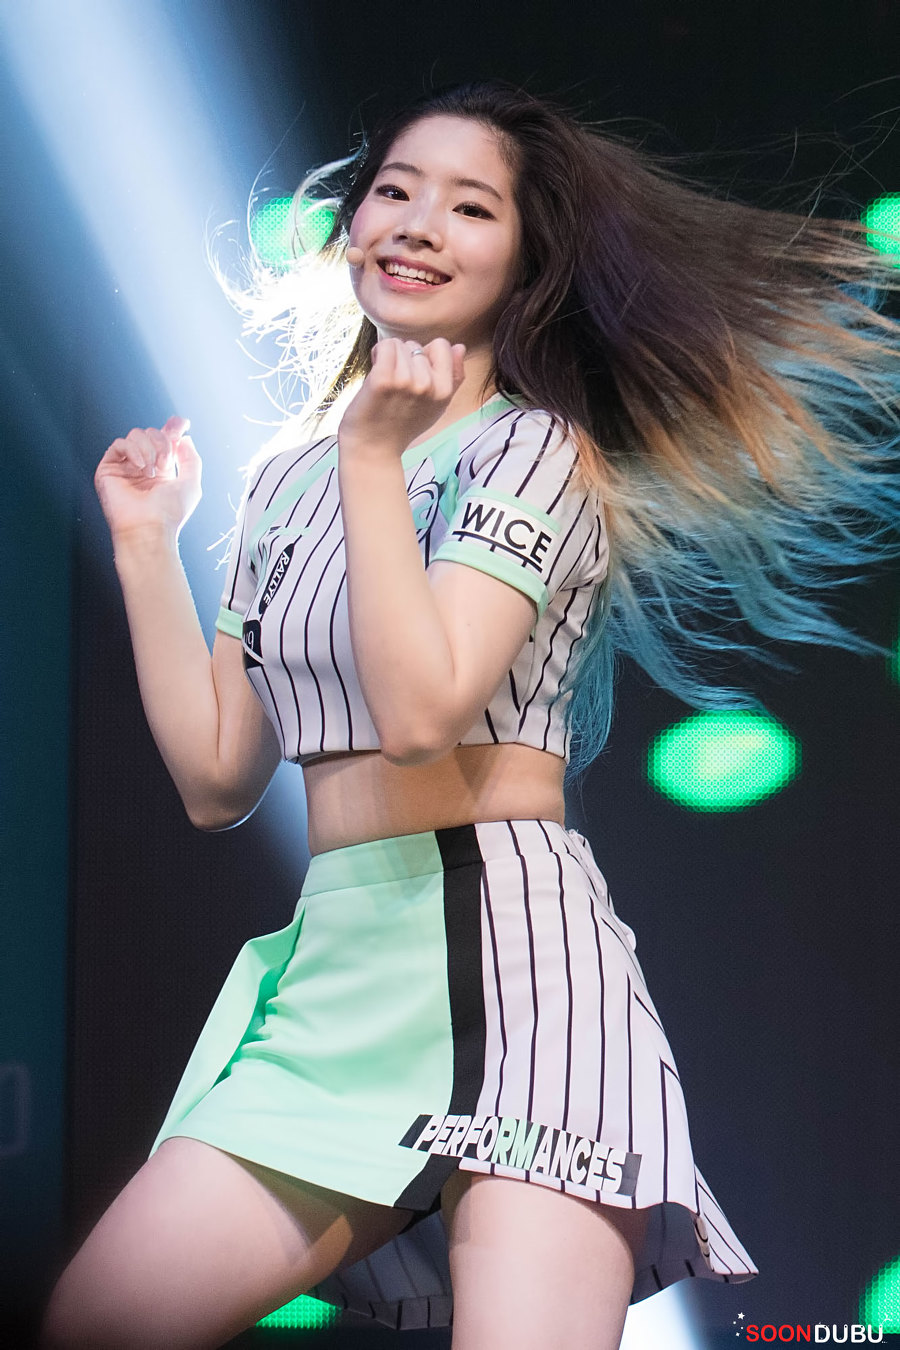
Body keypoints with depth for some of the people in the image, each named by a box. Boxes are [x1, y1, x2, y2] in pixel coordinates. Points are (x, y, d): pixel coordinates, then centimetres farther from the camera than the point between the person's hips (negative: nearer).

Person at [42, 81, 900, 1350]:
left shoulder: (535, 450, -1)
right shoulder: (288, 483, 18)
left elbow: (421, 709, -17)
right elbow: (217, 779, 13)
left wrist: (374, 457, -12)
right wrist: (144, 540, 12)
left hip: (504, 950, -6)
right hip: (333, 959, 6)